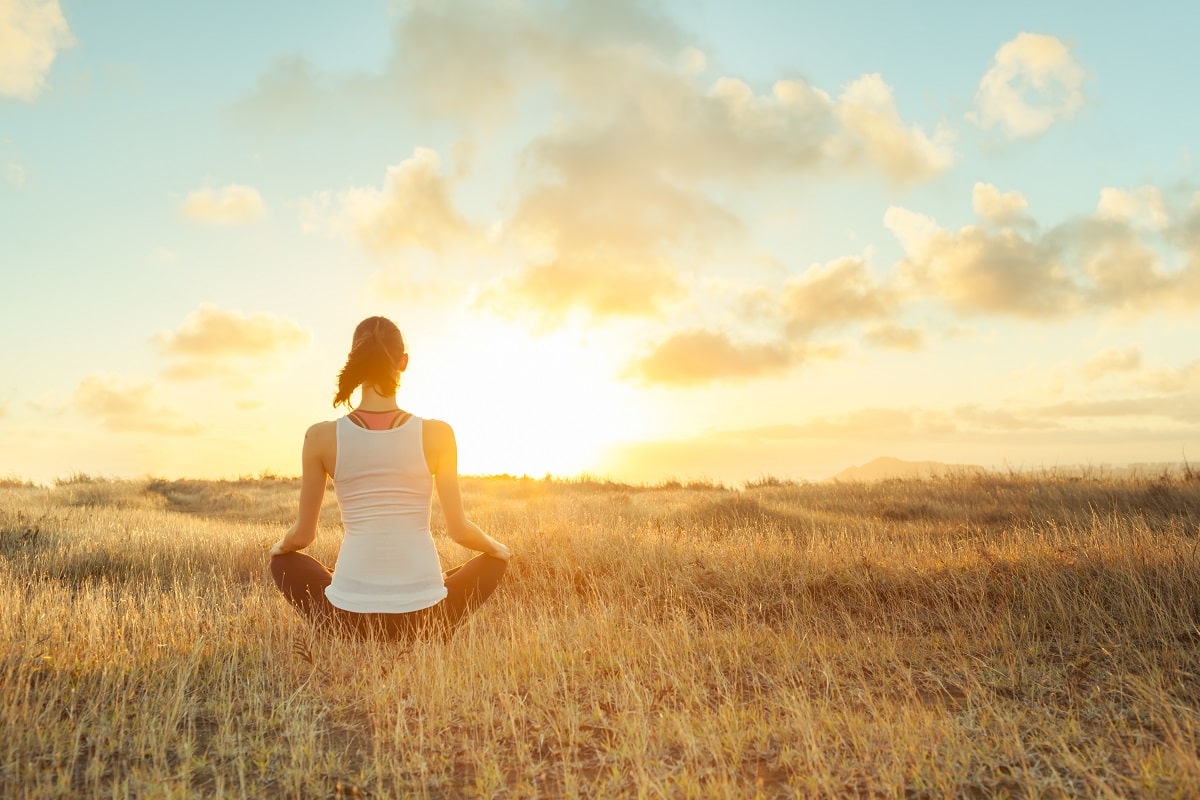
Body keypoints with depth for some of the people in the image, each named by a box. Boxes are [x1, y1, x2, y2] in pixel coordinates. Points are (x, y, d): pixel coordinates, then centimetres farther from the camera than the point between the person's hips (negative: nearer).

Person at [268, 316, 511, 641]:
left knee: (283, 562, 31)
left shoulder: (321, 437, -5)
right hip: (423, 615, 0)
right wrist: (497, 546, 21)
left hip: (350, 615, 1)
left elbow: (302, 535, 4)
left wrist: (280, 545, 29)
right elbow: (459, 529, -2)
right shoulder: (437, 434, -7)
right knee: (494, 560, 29)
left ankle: (354, 640, 22)